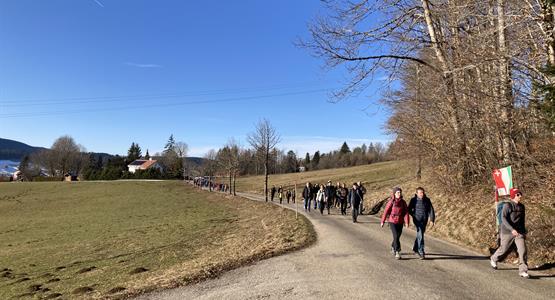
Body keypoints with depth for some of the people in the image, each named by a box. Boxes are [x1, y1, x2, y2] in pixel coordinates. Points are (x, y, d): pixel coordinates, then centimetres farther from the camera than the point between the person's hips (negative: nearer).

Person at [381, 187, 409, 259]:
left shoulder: (403, 202, -1)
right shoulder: (391, 202, -11)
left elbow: (406, 212, -4)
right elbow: (386, 211, -5)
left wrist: (406, 222, -14)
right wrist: (382, 221, -2)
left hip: (400, 222, 4)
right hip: (392, 221, -4)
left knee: (398, 236, 16)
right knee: (396, 236, -13)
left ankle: (393, 247, 42)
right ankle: (397, 252, -7)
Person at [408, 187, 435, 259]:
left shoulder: (427, 200, 1)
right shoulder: (413, 200, -7)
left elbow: (431, 210, -2)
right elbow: (409, 210, 3)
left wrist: (432, 220, -9)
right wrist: (414, 215, -6)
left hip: (424, 221, 4)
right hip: (417, 220, -4)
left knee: (420, 234, 18)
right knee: (420, 235, -11)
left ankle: (415, 248, 38)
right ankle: (421, 252, -6)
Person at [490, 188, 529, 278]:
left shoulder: (522, 207, 5)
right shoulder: (508, 206, -15)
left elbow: (522, 220, 17)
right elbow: (503, 218, -24)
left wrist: (524, 232, 20)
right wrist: (512, 229, -34)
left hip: (519, 232, 4)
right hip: (508, 232, -4)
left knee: (523, 250, -10)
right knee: (504, 249, 12)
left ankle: (523, 271, -3)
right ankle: (493, 259, 41)